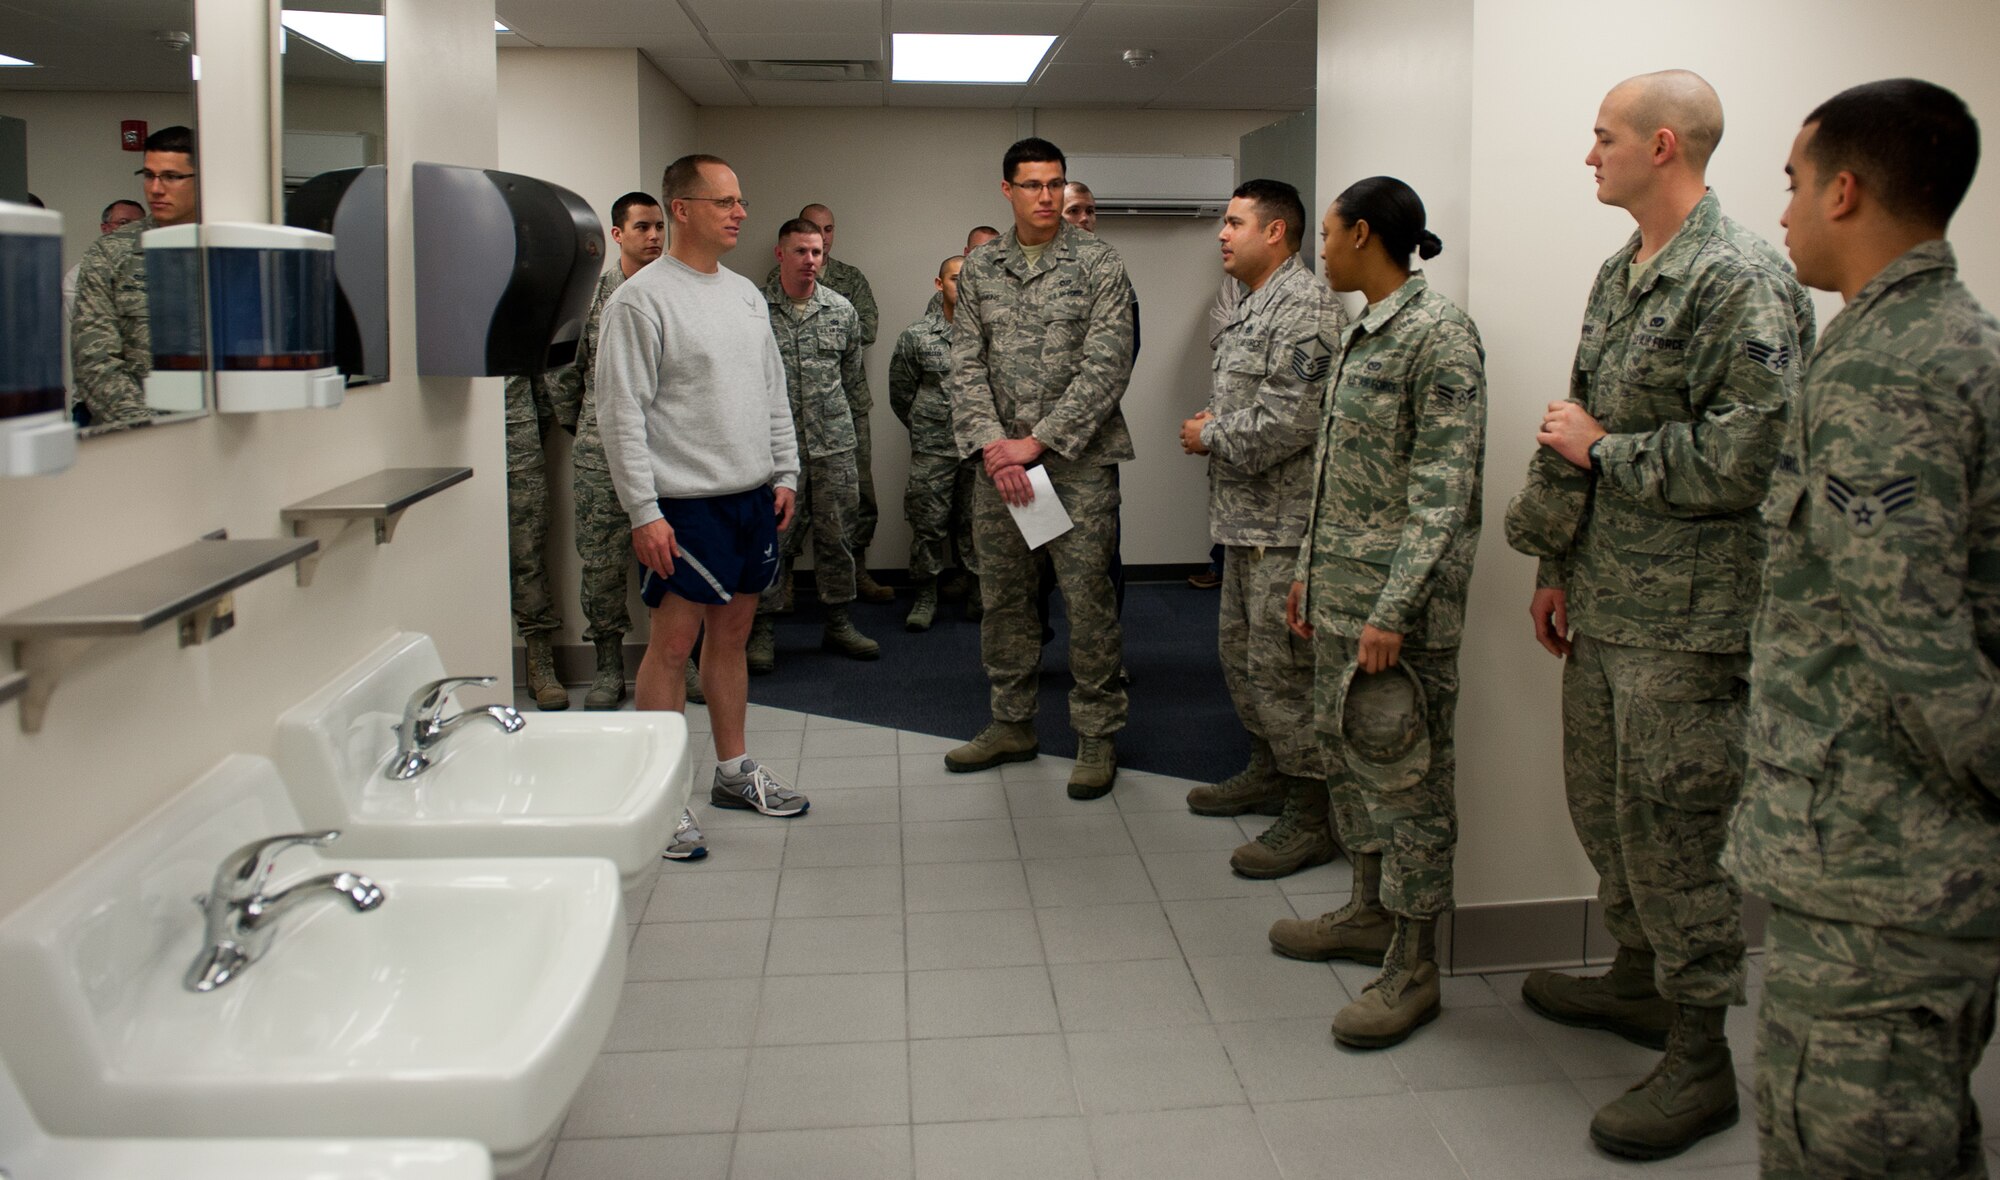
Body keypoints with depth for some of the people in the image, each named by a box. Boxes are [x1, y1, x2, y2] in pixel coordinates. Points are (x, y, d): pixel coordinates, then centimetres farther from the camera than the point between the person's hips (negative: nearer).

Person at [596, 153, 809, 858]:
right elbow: (621, 414, -14)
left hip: (754, 497, 7)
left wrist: (784, 473, 13)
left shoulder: (746, 295, 13)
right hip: (685, 504, -7)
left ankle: (734, 771, 25)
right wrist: (644, 512, -17)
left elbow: (773, 393, 20)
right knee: (673, 643, -2)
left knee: (731, 634, 14)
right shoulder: (640, 299, -10)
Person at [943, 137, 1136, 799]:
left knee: (1088, 600, -1)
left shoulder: (1099, 265, -3)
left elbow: (1106, 366, -11)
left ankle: (1097, 735, 13)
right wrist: (990, 445, -11)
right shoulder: (979, 268, 8)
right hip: (998, 461, 4)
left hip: (1078, 460, -4)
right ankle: (1012, 724, 26)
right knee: (1003, 597, 12)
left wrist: (1038, 442, -15)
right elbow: (965, 365, 3)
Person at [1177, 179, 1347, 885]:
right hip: (1246, 517, 11)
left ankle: (1313, 817, 4)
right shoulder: (1254, 305, 17)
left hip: (1284, 523, -11)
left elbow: (1288, 422, -25)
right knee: (1240, 652, 19)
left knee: (1282, 668, -6)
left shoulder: (1305, 307, -16)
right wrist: (1210, 425, 6)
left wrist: (1211, 436, -11)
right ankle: (1269, 770, 35)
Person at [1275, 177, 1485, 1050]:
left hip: (1398, 601, -9)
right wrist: (1310, 574, 19)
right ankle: (1371, 911, 33)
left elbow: (1444, 489, -20)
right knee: (1347, 750, 17)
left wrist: (1393, 611, -23)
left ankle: (1413, 967, 10)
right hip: (1341, 592, 9)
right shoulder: (1362, 333, 14)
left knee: (1407, 772, -1)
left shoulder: (1438, 334, -15)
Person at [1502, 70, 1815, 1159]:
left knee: (1672, 833, 0)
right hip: (1603, 604, 9)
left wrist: (1600, 448, -13)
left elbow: (1742, 459, -24)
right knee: (1603, 809, 20)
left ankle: (1699, 1061, 16)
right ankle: (1638, 982, 40)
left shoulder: (1744, 282, -16)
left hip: (1686, 620, -9)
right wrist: (1558, 565, 18)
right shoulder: (1619, 275, 13)